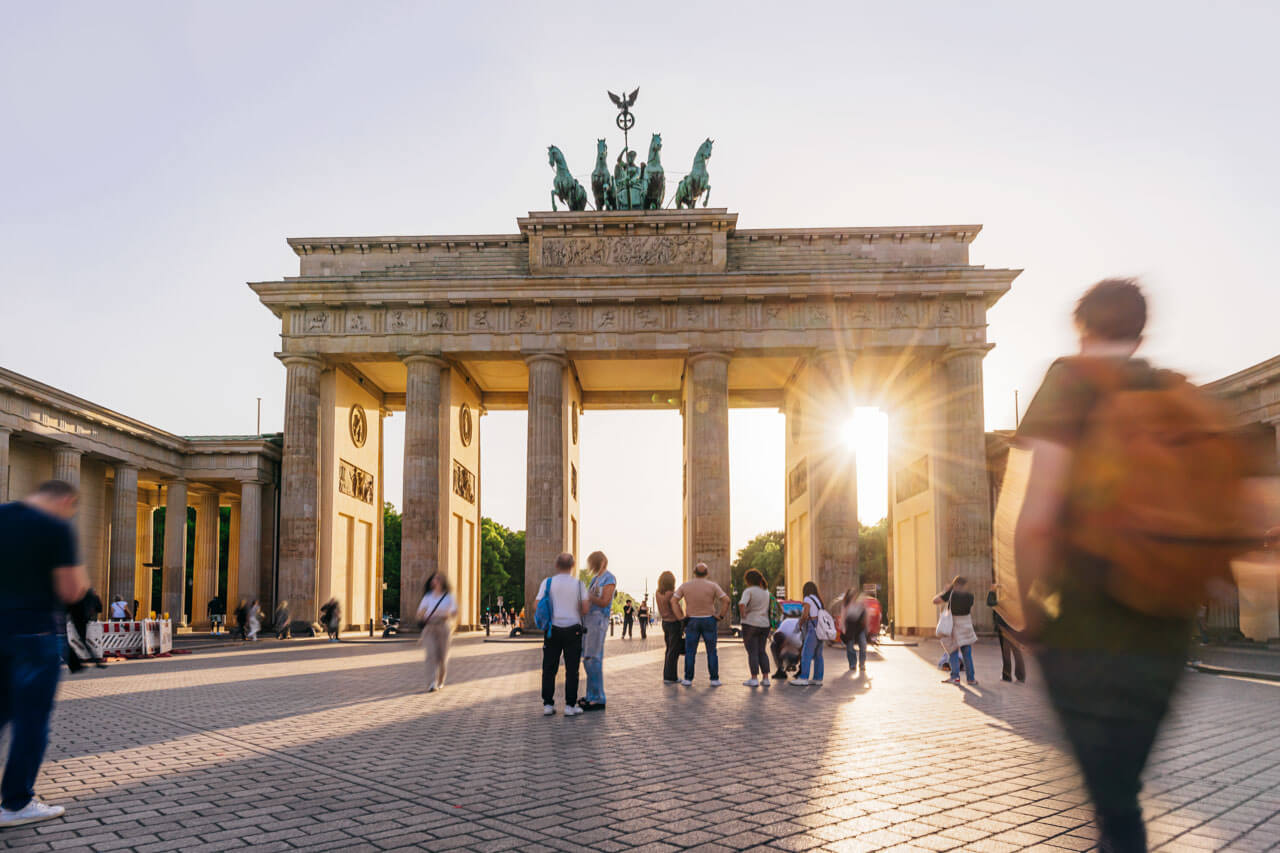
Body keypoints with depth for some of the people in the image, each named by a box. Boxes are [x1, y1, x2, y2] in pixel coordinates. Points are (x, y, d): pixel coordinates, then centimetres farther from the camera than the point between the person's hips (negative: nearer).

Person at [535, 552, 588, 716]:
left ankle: (548, 704, 6)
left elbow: (537, 605, -4)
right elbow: (585, 609, -5)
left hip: (553, 629, 1)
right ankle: (570, 705, 2)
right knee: (571, 669, 3)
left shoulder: (547, 582, -1)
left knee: (549, 668, 7)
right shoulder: (578, 584, -1)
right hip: (573, 629, -1)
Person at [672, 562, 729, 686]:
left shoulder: (685, 585, -3)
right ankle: (714, 679, 4)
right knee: (711, 651, 6)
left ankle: (688, 679, 5)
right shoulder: (712, 585, -7)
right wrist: (721, 616, -3)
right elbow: (726, 600, -13)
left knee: (690, 652, 6)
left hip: (692, 621, 1)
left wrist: (681, 617, -2)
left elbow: (673, 601, -7)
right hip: (709, 621, -1)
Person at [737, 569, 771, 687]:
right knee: (762, 651, 13)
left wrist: (742, 614, -12)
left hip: (750, 624, -6)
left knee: (752, 652, 0)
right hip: (764, 624, 6)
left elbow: (742, 604, -26)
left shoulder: (749, 591, -12)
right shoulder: (766, 591, 10)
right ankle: (765, 678, 10)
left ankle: (754, 678, -1)